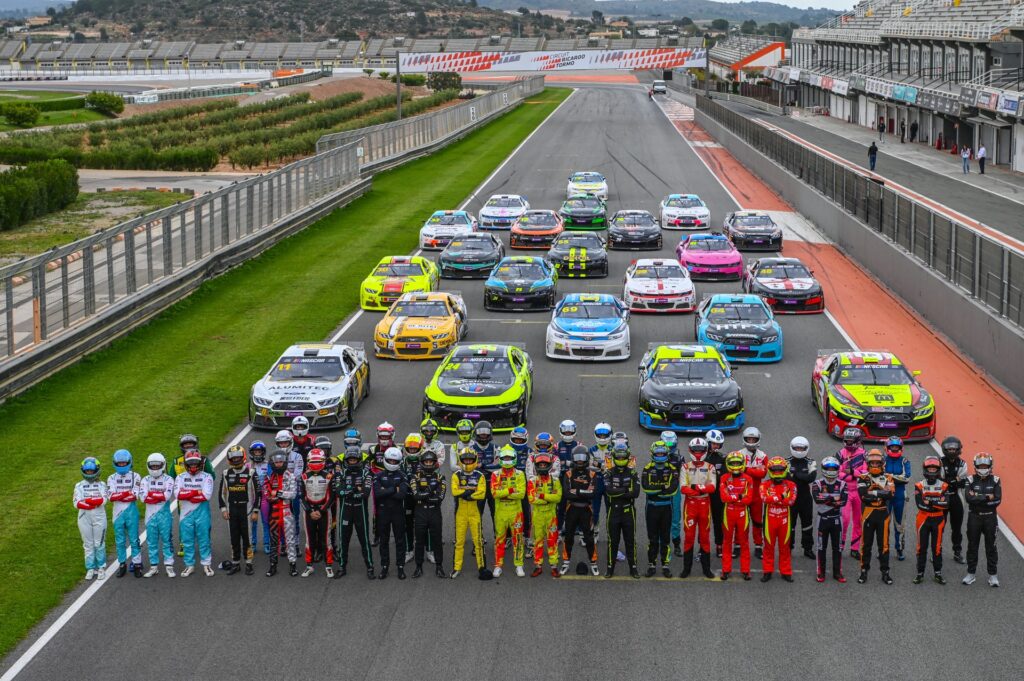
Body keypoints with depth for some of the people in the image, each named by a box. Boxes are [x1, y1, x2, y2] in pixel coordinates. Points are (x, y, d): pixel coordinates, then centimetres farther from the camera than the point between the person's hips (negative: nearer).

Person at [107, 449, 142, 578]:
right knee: (120, 541, 7)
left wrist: (118, 495, -11)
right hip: (118, 513, 2)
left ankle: (137, 564, 6)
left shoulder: (135, 477, 1)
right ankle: (122, 565, 15)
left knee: (134, 539, 0)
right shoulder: (112, 478, 8)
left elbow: (135, 496, -11)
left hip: (131, 513, -2)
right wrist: (128, 493, -13)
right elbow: (110, 496, -6)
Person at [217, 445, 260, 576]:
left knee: (247, 538, -3)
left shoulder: (250, 473, -2)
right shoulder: (226, 474, 8)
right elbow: (221, 493, 12)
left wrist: (255, 511, -5)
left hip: (246, 510, -3)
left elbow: (257, 493, -1)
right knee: (234, 538, 7)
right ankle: (235, 564, 15)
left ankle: (249, 564, 5)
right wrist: (223, 509, 3)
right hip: (231, 510, 3)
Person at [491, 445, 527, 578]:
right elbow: (494, 492, -11)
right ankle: (498, 566, 11)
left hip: (516, 511, -1)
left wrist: (503, 493, -15)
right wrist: (510, 490, -20)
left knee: (517, 539, 3)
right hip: (500, 511, 1)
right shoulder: (495, 475, 2)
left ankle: (519, 565, 10)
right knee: (499, 539, 5)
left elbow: (521, 493, -12)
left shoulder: (519, 474, 0)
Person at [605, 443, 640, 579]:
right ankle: (610, 567, 13)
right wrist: (626, 490, -16)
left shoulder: (632, 473, 2)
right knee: (613, 541, 5)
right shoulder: (609, 473, 0)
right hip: (614, 511, -1)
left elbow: (636, 492, -12)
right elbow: (609, 490, -17)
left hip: (629, 511, 1)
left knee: (630, 541, 5)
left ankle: (633, 567, 12)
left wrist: (617, 492, -16)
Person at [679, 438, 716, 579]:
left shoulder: (710, 468, 4)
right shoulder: (686, 467, 3)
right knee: (689, 536, 0)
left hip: (705, 504, 0)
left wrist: (697, 486, -22)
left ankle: (706, 568, 12)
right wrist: (702, 489, -17)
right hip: (690, 504, 0)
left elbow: (713, 487, -10)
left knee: (704, 537, 5)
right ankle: (686, 567, 6)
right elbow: (683, 488, -8)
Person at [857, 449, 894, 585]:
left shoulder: (888, 478, 3)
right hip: (868, 514, -1)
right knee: (866, 544, 6)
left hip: (883, 514, 1)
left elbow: (890, 494, -15)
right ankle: (864, 572, 14)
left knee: (883, 544, 5)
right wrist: (880, 493, -16)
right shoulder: (863, 478, 0)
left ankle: (885, 572, 12)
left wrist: (872, 493, -18)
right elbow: (863, 495, -17)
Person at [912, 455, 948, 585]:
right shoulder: (919, 485, -3)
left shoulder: (943, 486, 1)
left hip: (938, 520, 1)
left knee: (937, 547, 6)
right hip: (923, 519, -1)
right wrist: (938, 503, -13)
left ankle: (938, 573, 14)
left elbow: (946, 503, -14)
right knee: (922, 547, 4)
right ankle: (920, 573, 11)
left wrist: (929, 501, -18)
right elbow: (919, 504, -16)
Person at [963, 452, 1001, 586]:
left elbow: (997, 500, -13)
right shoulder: (971, 481, -3)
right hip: (974, 517, 0)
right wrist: (987, 497, -16)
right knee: (972, 546, 9)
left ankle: (993, 575, 13)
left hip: (990, 518, 0)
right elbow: (969, 498, -18)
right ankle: (970, 574, 18)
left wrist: (977, 498, -16)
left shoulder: (995, 481, -2)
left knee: (991, 547, 5)